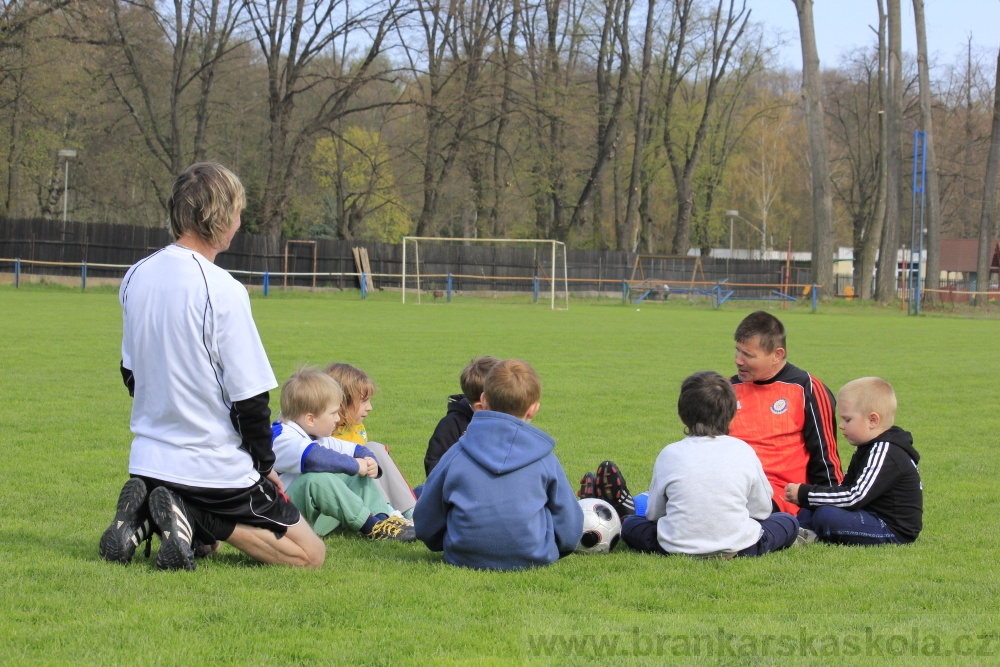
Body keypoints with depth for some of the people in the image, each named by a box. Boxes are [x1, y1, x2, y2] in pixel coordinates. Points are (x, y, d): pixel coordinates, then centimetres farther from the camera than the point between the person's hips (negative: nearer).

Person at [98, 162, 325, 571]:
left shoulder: (136, 277, 2)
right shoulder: (223, 291, -20)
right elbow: (249, 396, -16)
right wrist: (265, 464, 0)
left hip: (148, 459, 7)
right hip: (216, 469, -7)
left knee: (203, 541, 32)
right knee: (311, 554, 4)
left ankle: (143, 517, 1)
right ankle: (194, 518, -13)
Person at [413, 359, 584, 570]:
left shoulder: (457, 454, -2)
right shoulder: (546, 459, -2)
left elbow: (424, 522, 7)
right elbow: (570, 530, 5)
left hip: (464, 558, 1)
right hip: (532, 559, -1)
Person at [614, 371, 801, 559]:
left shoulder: (670, 454, -1)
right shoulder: (743, 451, -2)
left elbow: (654, 513, 7)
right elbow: (762, 509, 6)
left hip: (677, 549, 1)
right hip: (737, 548, -1)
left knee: (629, 524, 26)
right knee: (788, 522, 24)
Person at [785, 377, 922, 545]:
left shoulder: (886, 454, -20)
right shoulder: (869, 448, 14)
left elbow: (854, 497, -25)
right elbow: (846, 488, 15)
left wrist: (805, 495, -20)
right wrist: (806, 496, -2)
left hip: (893, 529, -11)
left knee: (827, 515, -28)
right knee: (808, 511, 10)